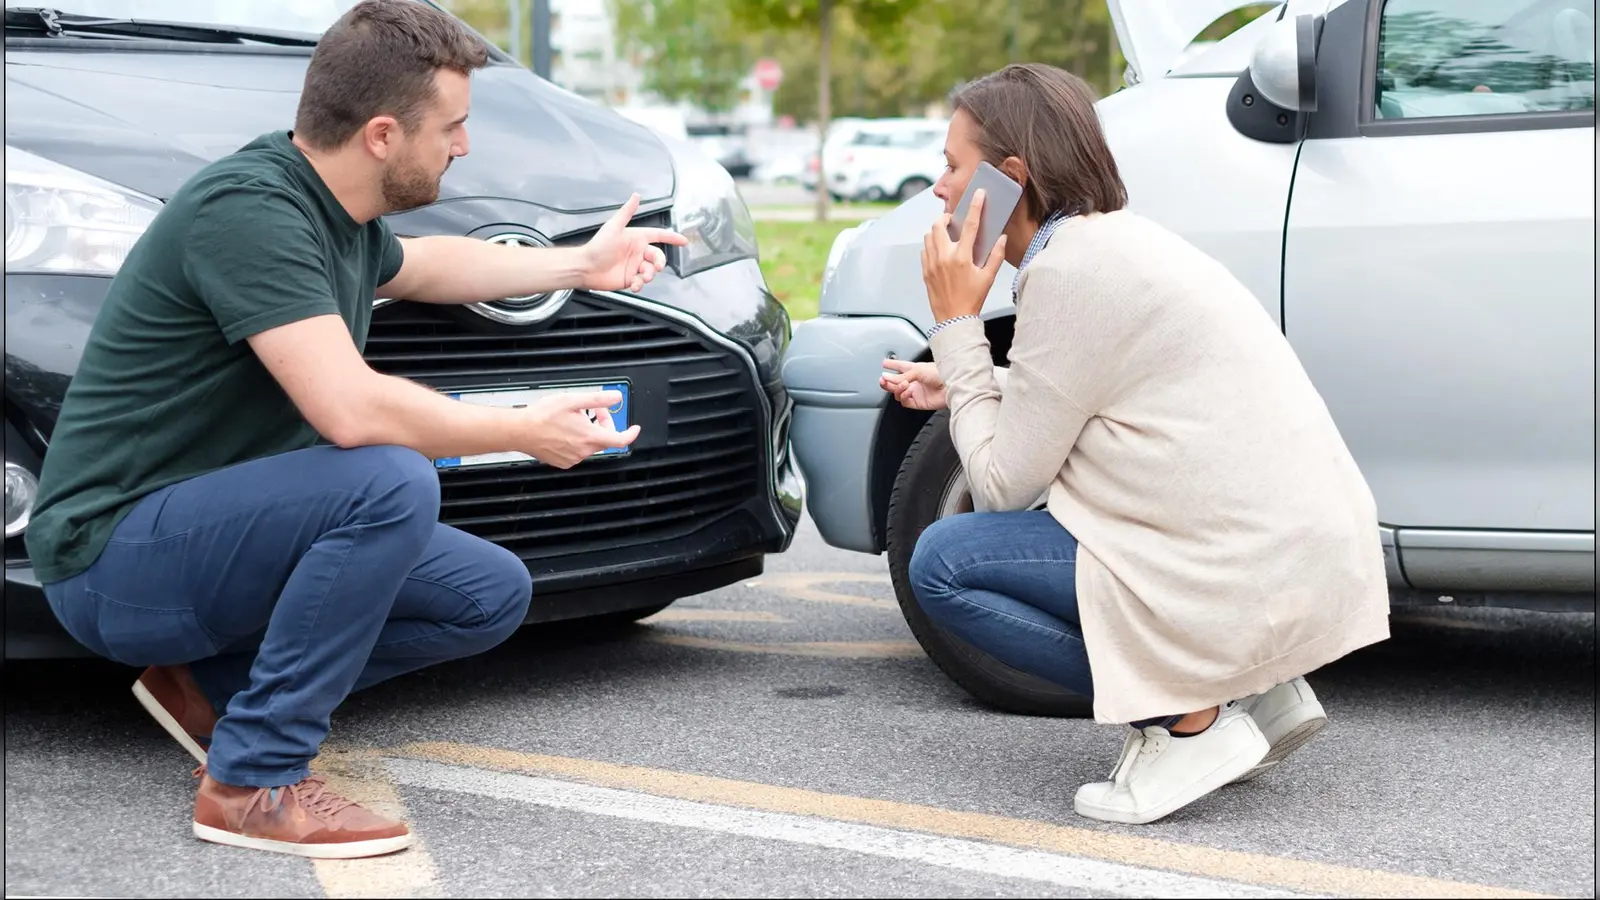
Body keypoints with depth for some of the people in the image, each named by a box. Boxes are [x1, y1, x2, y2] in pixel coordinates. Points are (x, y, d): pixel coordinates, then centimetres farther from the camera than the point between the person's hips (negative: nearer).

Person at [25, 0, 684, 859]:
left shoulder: (338, 212, 5)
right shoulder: (247, 209, -24)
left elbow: (416, 265, 30)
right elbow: (350, 410, -34)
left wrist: (579, 264, 30)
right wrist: (527, 432, -20)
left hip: (213, 524, 10)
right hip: (115, 555, -9)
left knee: (493, 594, 4)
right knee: (389, 482, -32)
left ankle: (212, 683, 10)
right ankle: (254, 781, -21)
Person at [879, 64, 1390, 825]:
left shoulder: (1071, 270, -13)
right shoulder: (1124, 239, 14)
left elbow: (1005, 484, -9)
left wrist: (956, 326, -1)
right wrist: (955, 383, 23)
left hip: (1249, 580, -10)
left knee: (942, 563, -5)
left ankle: (1191, 720, -6)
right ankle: (1257, 690, 14)